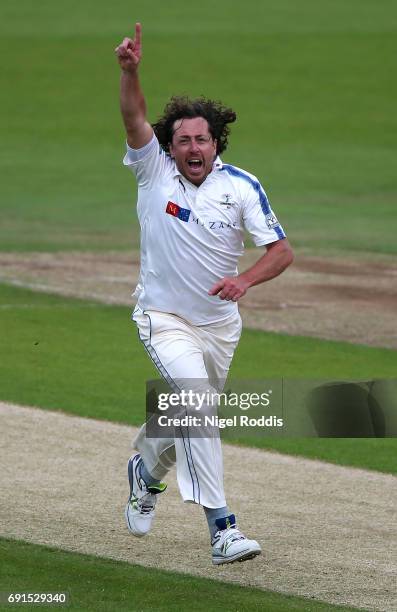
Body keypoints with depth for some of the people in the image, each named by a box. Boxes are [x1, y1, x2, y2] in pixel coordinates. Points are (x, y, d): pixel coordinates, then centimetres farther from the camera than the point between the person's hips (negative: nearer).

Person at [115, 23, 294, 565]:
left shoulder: (241, 186, -9)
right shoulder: (154, 170, -10)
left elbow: (282, 250, -13)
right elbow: (134, 117, -28)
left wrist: (245, 279, -33)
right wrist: (130, 69, -46)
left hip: (220, 323, 3)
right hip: (164, 319, -3)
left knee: (185, 416, 17)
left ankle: (147, 471, 52)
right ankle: (221, 527, -28)